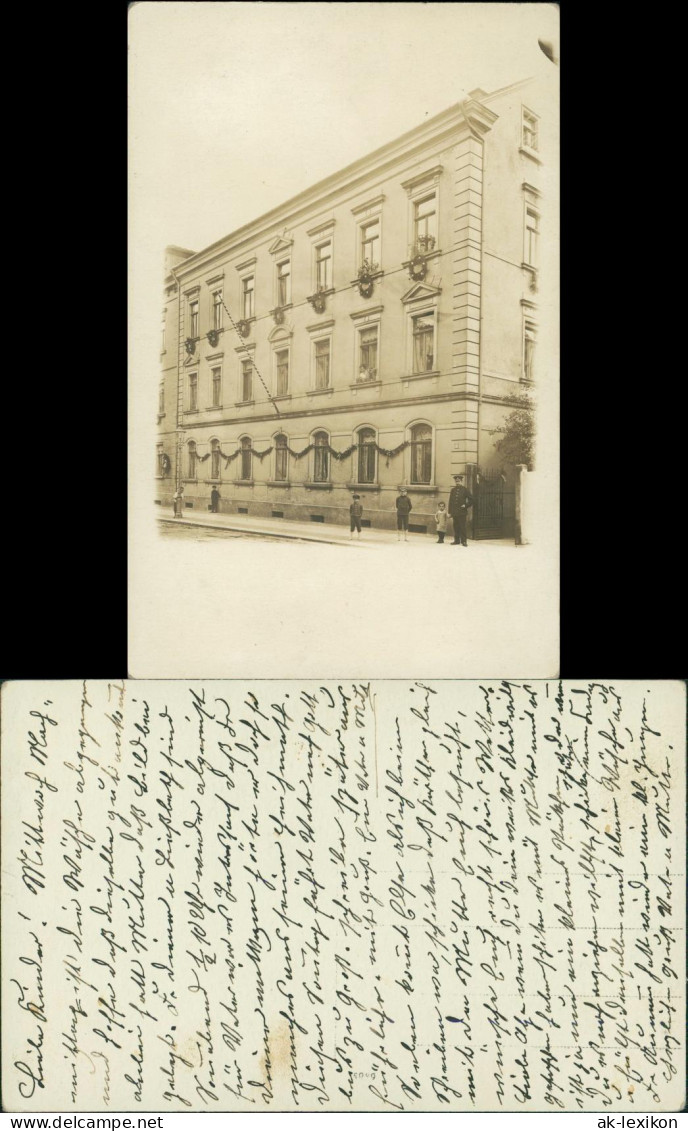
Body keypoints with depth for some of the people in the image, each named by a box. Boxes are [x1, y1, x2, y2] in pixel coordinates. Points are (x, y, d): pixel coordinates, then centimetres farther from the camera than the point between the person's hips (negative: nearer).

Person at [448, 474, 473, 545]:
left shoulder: (465, 489, 2)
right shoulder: (453, 490, 13)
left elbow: (471, 499, 4)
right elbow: (450, 501, 14)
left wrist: (466, 505, -7)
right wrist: (449, 512, 9)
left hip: (462, 512, -4)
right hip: (454, 512, 4)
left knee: (462, 527, -6)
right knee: (456, 527, 7)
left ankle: (463, 541, -4)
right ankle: (457, 540, 13)